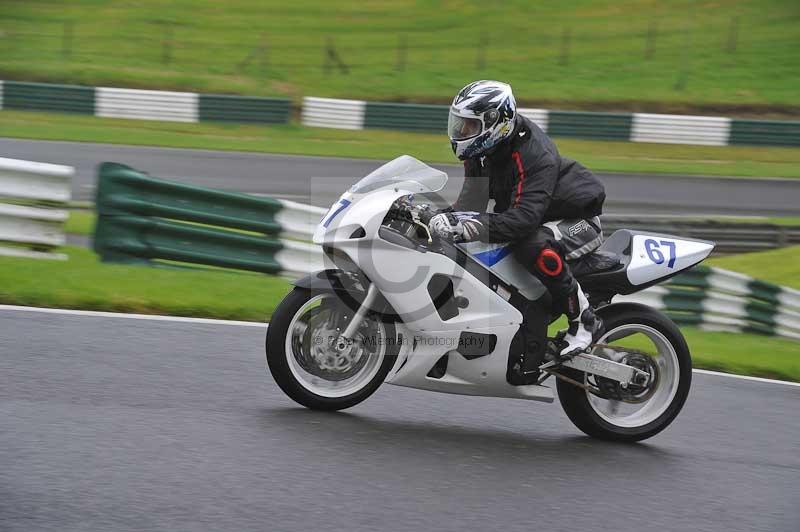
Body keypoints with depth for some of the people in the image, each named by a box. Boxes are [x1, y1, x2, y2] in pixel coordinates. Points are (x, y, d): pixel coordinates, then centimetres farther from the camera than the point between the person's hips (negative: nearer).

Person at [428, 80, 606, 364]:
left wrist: (467, 225, -52)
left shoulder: (534, 155, -32)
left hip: (579, 221, -9)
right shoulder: (480, 152, -4)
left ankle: (585, 320, -22)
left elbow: (523, 218, -42)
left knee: (535, 246, -39)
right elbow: (472, 200, -1)